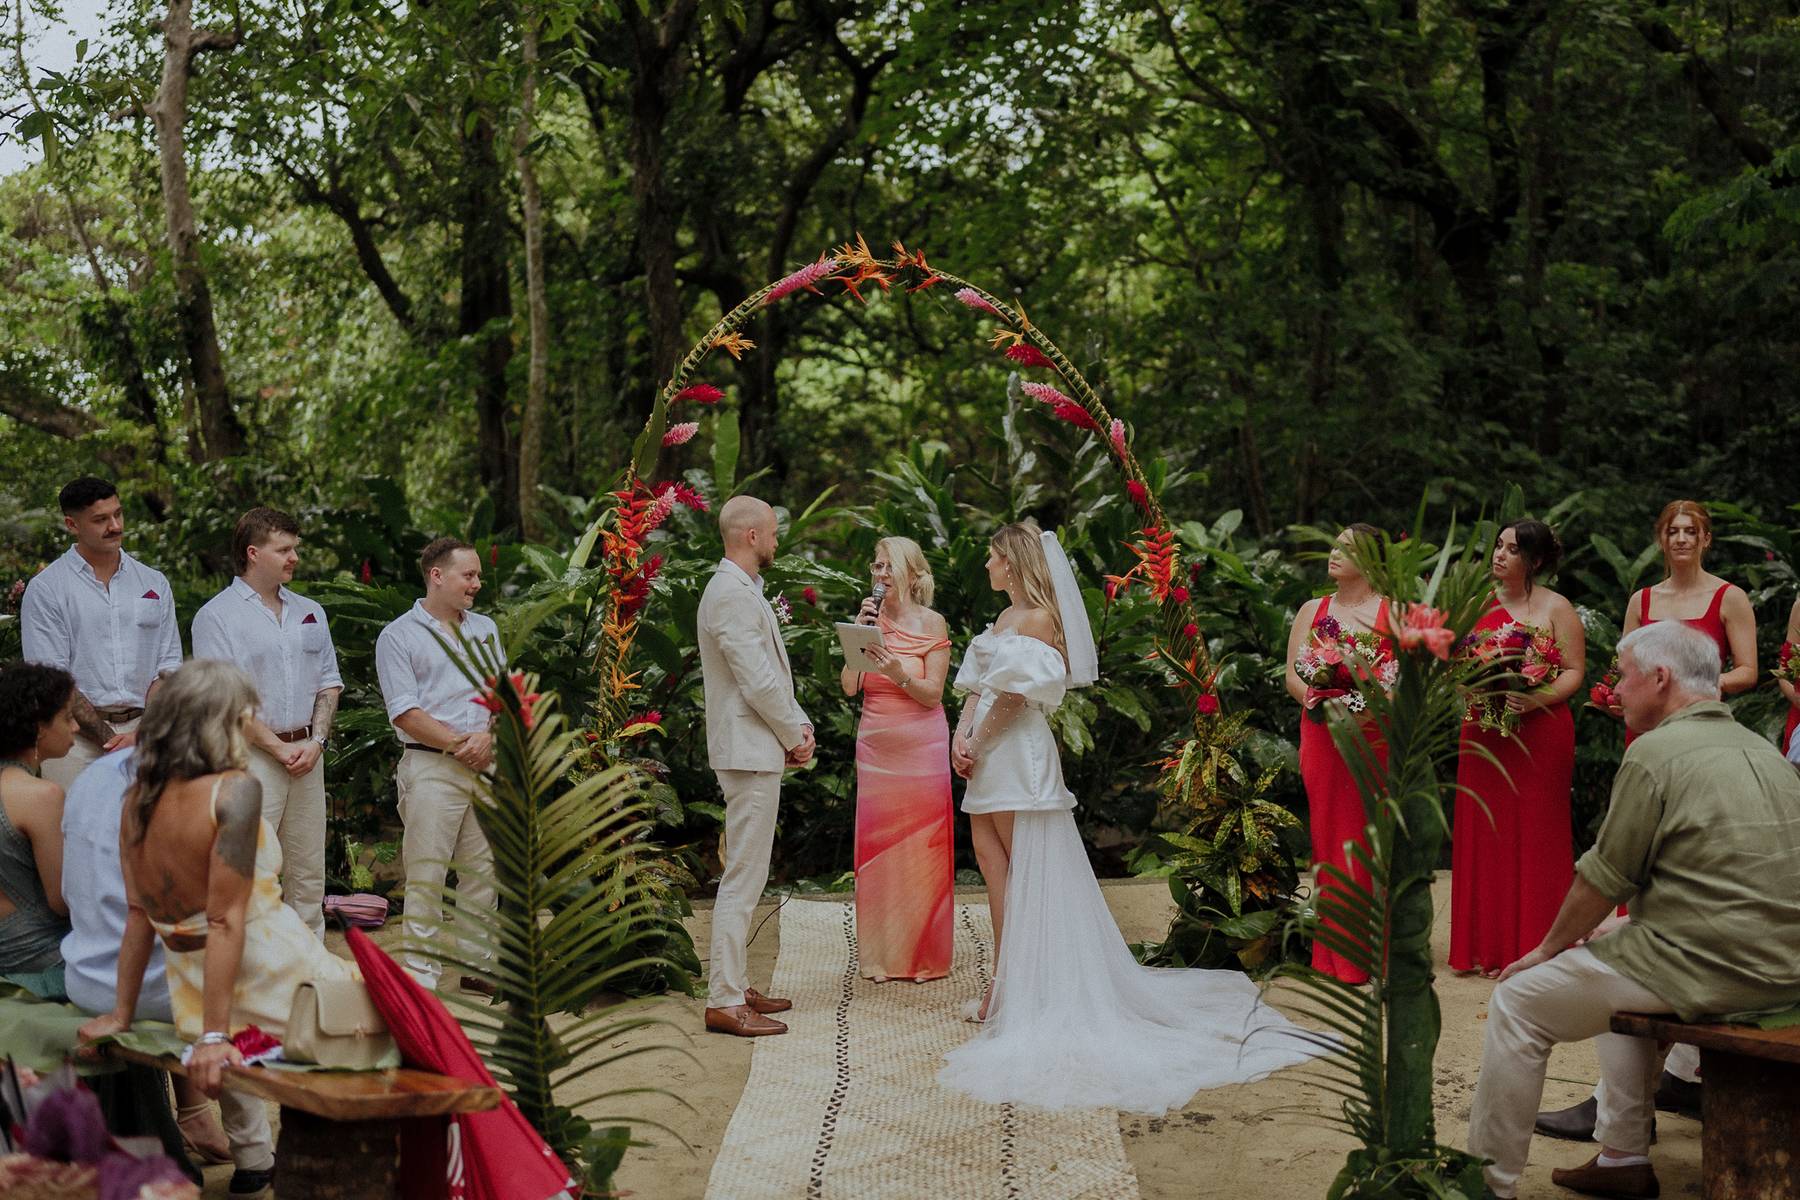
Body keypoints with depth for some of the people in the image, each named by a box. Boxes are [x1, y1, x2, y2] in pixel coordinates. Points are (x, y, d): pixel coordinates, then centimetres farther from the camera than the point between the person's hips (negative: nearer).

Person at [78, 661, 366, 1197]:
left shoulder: (138, 797, 0)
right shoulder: (234, 790, -20)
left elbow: (138, 914, 6)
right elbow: (226, 921, -22)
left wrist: (122, 1012, 12)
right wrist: (215, 1037, -22)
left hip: (189, 986, 7)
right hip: (270, 968, -7)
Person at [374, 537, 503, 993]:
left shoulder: (485, 629, 16)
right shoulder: (399, 636, -2)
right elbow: (404, 712, -10)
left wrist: (487, 736, -7)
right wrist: (458, 743, -12)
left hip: (487, 765, 6)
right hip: (432, 768, -5)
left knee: (483, 869, 8)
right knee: (426, 873, -5)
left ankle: (476, 962, 17)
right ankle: (421, 969, 1)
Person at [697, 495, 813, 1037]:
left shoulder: (743, 590, 17)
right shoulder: (732, 595, -17)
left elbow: (773, 673, 19)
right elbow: (758, 682, -21)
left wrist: (799, 725, 6)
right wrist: (795, 738, -8)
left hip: (758, 749, 11)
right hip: (749, 752, -11)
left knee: (747, 876, 16)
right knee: (743, 878, -9)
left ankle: (735, 986, 23)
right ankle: (723, 1002, -6)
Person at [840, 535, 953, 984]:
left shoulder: (931, 623, -4)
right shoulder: (871, 618, 7)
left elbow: (933, 694, -8)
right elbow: (850, 686, 0)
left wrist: (898, 673, -25)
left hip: (921, 746, -3)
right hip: (876, 745, 3)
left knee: (923, 846, 0)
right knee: (876, 846, 3)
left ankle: (925, 955, 10)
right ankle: (882, 955, 11)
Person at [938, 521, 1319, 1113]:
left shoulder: (1038, 619, -11)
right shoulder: (1004, 619, 17)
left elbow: (1013, 695, -17)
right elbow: (978, 687, 13)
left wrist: (978, 743, -10)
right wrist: (961, 735, -1)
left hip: (1017, 756, -9)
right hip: (988, 760, 9)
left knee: (1023, 872, -4)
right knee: (992, 859, 6)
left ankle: (1016, 986, 0)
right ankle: (1005, 981, 10)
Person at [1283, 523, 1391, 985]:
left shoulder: (1393, 611, 6)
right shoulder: (1312, 611, 15)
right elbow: (1292, 675, 10)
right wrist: (1314, 698, -10)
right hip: (1323, 733, 3)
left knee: (1374, 835, -5)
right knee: (1329, 831, 0)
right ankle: (1336, 951, 4)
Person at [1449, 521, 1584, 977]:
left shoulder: (1556, 609, 0)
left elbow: (1575, 672, -4)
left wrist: (1533, 700, -20)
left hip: (1541, 732, -4)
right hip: (1483, 732, 4)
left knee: (1534, 840, -1)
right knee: (1482, 837, 3)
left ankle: (1532, 948, 5)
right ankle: (1484, 947, 9)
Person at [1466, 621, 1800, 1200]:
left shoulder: (1655, 752, -11)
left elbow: (1603, 882, -10)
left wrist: (1547, 950, 6)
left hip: (1702, 973, -9)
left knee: (1518, 1003, 4)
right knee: (1623, 960, 33)